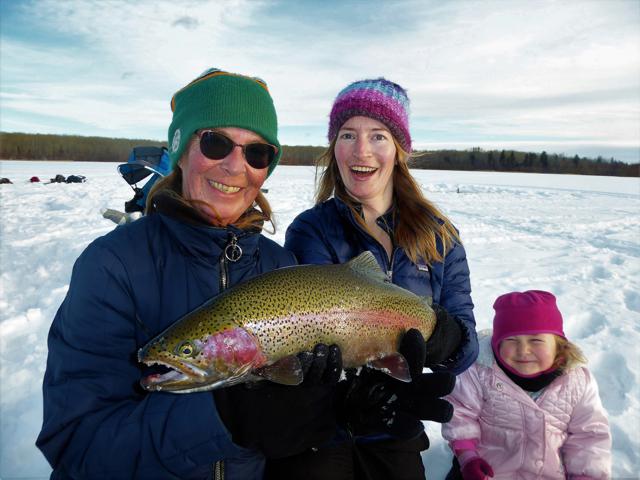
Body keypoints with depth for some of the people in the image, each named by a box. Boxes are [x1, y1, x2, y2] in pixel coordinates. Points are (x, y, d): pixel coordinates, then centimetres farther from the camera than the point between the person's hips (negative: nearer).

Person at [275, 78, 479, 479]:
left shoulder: (440, 237, -3)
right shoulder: (311, 232, -13)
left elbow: (467, 344, -7)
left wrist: (446, 337, -31)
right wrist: (365, 390, -46)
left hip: (397, 435, 4)